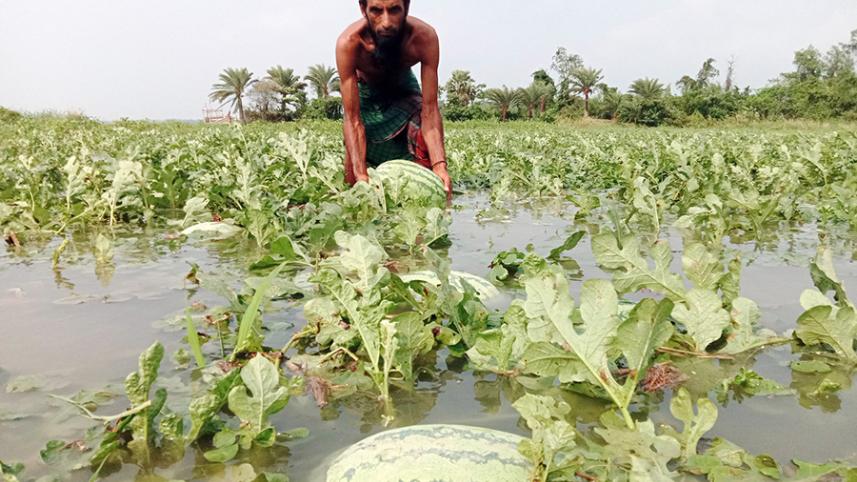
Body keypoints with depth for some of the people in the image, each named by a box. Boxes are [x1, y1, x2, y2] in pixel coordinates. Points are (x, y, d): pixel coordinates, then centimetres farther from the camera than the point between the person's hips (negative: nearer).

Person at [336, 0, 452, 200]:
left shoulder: (424, 37, -37)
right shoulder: (348, 43, -40)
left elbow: (429, 109, -36)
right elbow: (352, 118, -39)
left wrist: (439, 164, -49)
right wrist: (361, 174, -52)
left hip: (404, 89, 1)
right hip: (366, 92, -1)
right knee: (352, 180, -5)